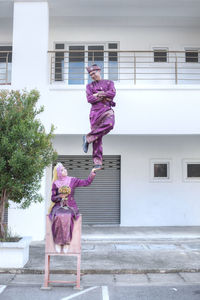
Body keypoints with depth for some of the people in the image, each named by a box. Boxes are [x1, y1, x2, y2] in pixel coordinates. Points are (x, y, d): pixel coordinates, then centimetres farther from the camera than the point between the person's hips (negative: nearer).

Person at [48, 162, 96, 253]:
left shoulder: (72, 180, 5)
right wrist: (60, 196, -12)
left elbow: (86, 182, 0)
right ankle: (58, 242, -22)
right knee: (59, 217, -33)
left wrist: (92, 173, -12)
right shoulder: (55, 183, 7)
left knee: (67, 216, -34)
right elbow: (53, 198, 7)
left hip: (70, 206, 0)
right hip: (59, 206, 0)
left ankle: (66, 242, -24)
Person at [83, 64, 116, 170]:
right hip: (95, 111, 0)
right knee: (97, 139, -9)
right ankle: (97, 163, -5)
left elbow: (112, 93, -2)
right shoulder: (90, 86, 19)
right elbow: (89, 99, 2)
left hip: (107, 110, 0)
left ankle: (88, 138, -21)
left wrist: (97, 94, 0)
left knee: (109, 124, -35)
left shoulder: (109, 83, 18)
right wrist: (104, 97, -4)